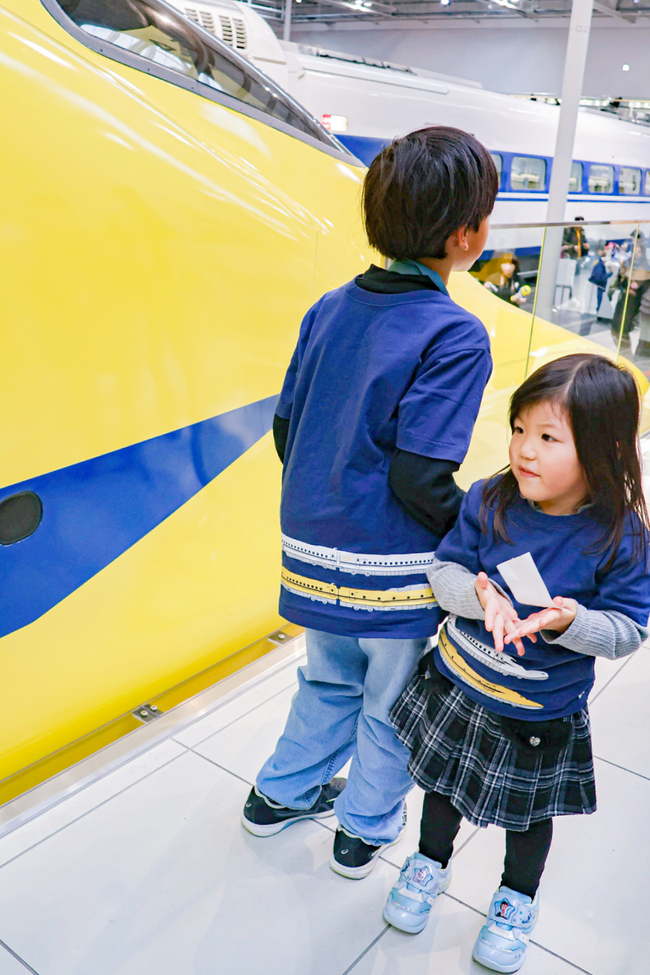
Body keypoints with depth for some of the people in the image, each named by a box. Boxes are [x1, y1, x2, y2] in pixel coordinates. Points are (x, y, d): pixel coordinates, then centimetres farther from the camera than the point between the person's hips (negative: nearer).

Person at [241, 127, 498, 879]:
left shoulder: (329, 310, 1)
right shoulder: (455, 337, -19)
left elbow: (285, 429, 5)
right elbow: (419, 479, -23)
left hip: (317, 550, 6)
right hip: (395, 570, -6)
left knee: (329, 681, 27)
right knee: (390, 703, 18)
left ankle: (282, 794, 44)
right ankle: (366, 828, 37)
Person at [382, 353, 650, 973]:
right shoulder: (488, 502, -15)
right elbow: (445, 567, -9)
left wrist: (572, 622, -35)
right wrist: (480, 596, -30)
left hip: (538, 716, -2)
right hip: (455, 686, 2)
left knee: (529, 811, 22)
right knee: (445, 784, 25)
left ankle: (516, 900, 52)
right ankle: (431, 862, 55)